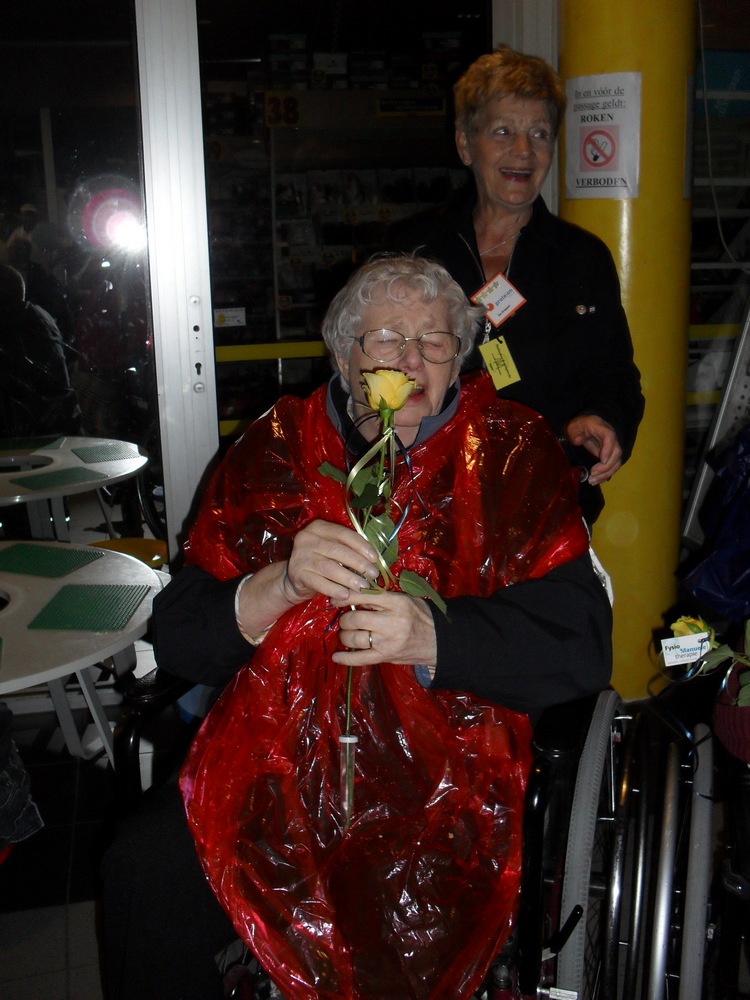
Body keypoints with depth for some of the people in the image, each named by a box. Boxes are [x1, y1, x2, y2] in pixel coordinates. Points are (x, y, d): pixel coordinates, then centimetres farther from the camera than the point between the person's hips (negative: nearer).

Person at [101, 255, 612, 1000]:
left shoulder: (513, 455, 5)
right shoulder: (274, 452, 10)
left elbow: (581, 641, -4)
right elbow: (176, 637, 6)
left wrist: (433, 637, -20)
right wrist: (281, 585, -15)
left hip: (444, 764, -2)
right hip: (276, 760, 3)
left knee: (411, 925, -28)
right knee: (143, 869, -21)